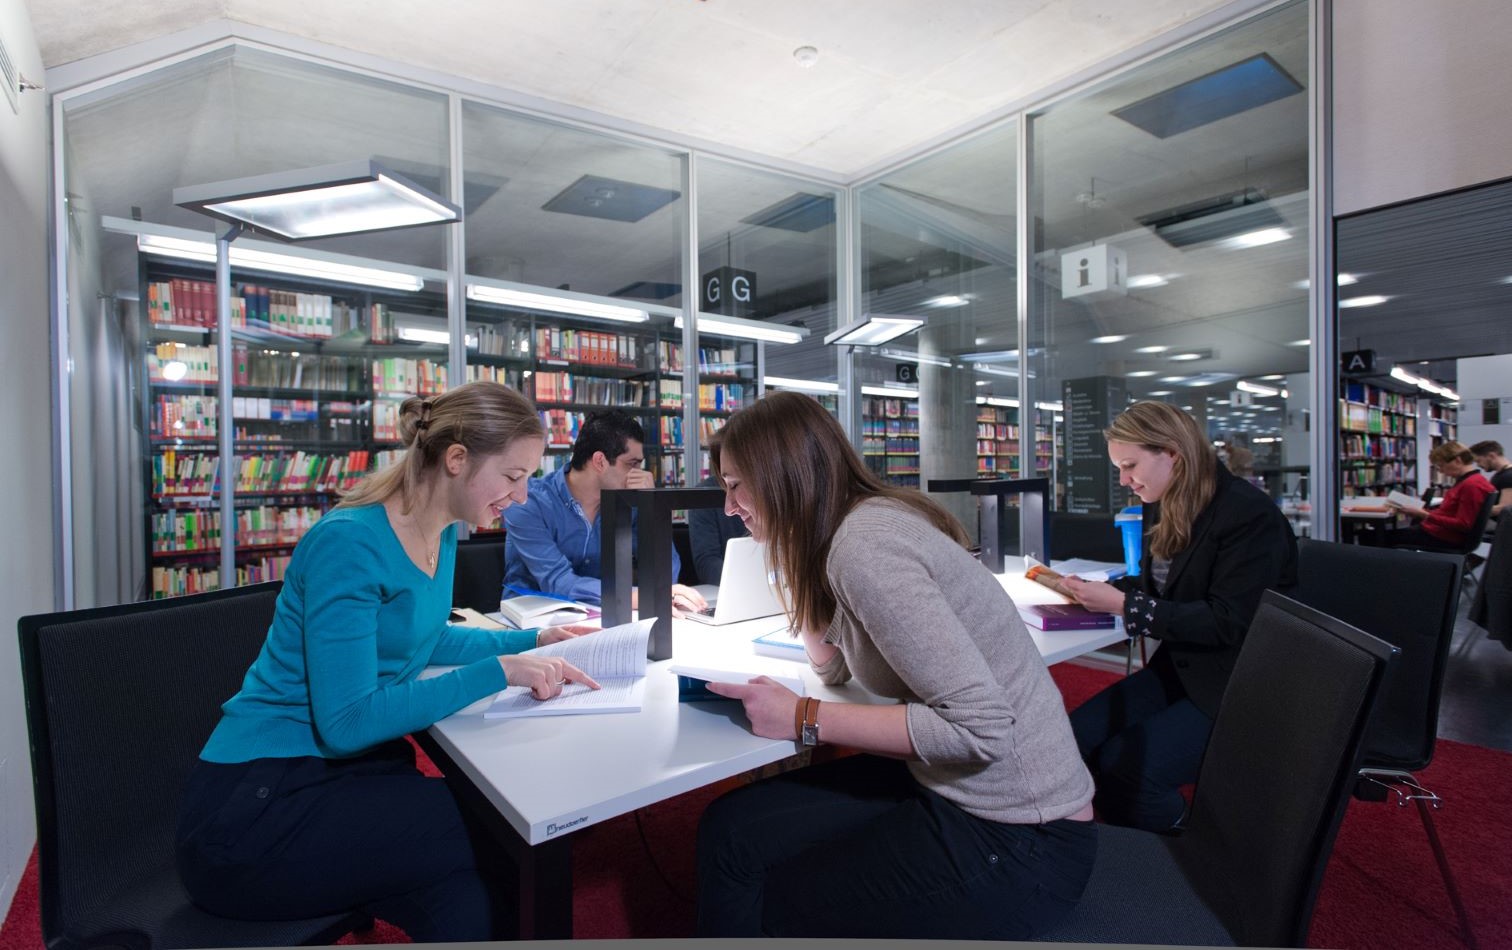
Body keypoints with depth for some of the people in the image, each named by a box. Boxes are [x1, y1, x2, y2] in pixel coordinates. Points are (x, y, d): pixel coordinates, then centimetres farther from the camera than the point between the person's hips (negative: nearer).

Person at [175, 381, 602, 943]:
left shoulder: (443, 535, 2)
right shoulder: (349, 543, -22)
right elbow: (346, 721, -24)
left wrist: (532, 640, 9)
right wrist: (498, 672, -26)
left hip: (343, 771, 7)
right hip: (253, 808, -7)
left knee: (468, 893, -14)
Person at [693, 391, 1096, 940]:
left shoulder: (864, 543, -25)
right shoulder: (867, 520, 3)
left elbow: (982, 727, -28)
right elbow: (834, 666, 14)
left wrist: (804, 719, -21)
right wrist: (794, 564, 7)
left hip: (1015, 842, -8)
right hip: (951, 788, 8)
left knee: (764, 906, 4)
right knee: (731, 829, 5)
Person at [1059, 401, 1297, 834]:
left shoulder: (1249, 514, -18)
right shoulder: (1162, 507, 4)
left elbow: (1228, 623, -23)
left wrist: (1123, 604, -25)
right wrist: (1102, 590, -5)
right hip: (1182, 666, 8)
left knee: (1122, 766, -21)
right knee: (1074, 737, -9)